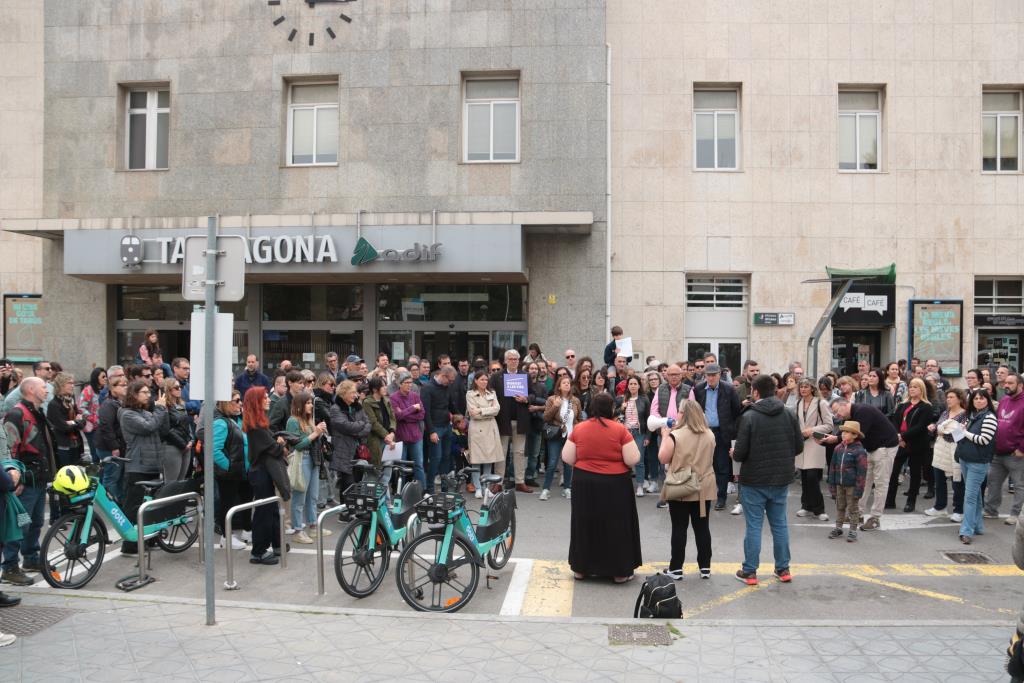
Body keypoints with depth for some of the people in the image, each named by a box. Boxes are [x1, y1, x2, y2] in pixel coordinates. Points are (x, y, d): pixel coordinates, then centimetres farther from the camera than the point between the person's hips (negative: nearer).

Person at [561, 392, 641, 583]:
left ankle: (581, 568, 25)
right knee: (616, 525, 11)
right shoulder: (619, 429, -11)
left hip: (584, 484, 3)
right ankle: (620, 571, 19)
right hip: (614, 485, -3)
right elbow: (633, 459, -12)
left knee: (585, 523, 16)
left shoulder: (579, 429, -3)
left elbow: (567, 458, -1)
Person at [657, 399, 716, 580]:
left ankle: (676, 568, 8)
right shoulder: (709, 435, 2)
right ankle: (705, 567, 16)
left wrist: (665, 436, 0)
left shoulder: (675, 435, -15)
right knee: (702, 528, 10)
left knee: (679, 529, 3)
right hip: (704, 489, 4)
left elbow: (662, 458, -9)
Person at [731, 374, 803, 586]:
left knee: (753, 526, 4)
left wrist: (734, 454, 6)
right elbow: (799, 446, 4)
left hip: (754, 480, -4)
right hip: (781, 479, 4)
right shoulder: (789, 415, -1)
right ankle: (783, 569, 23)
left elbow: (740, 452, -16)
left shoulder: (749, 416, -16)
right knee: (779, 524, 15)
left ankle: (749, 572, 11)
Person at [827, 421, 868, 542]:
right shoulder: (838, 448, 1)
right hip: (839, 484, 6)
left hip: (852, 485, -5)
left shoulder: (859, 451, -15)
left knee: (853, 508, 7)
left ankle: (853, 530, 18)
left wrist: (859, 489, -15)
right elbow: (833, 467, 8)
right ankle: (838, 527, 28)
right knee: (840, 506, 16)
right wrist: (832, 484, 8)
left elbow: (862, 472, -15)